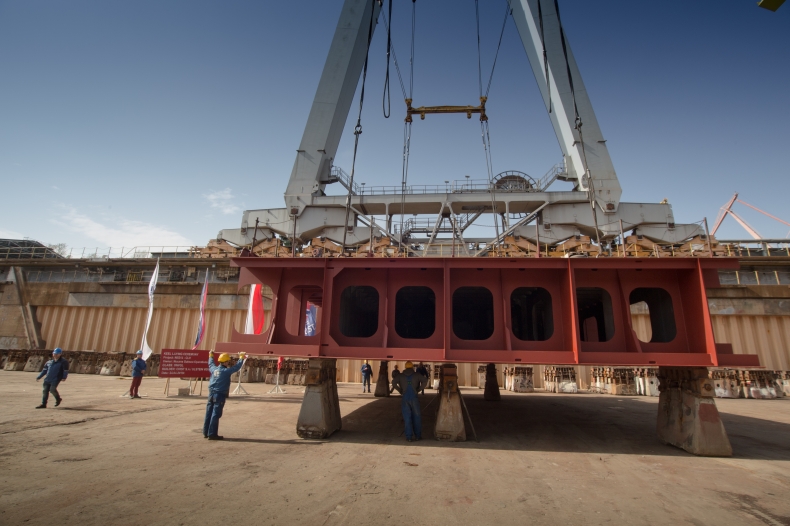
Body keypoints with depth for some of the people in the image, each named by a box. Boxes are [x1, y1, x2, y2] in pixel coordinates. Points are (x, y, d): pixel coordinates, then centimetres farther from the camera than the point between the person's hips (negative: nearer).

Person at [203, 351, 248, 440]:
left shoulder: (214, 369, 5)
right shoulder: (226, 371, -14)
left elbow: (211, 364, 27)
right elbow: (236, 367, -9)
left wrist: (211, 356, 44)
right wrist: (242, 358, 7)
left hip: (211, 394, 8)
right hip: (220, 395, -7)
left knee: (209, 413, 14)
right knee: (216, 415, -2)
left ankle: (206, 433, 24)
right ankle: (212, 434, 1)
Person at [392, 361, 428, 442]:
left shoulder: (401, 375, 5)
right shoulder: (416, 375, 2)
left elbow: (394, 382, -8)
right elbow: (425, 380, -12)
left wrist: (401, 390, 1)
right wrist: (419, 389, -2)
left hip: (405, 398, 1)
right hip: (414, 398, -1)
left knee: (407, 418, 5)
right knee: (416, 417, 10)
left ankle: (409, 436, 4)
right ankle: (418, 435, 14)